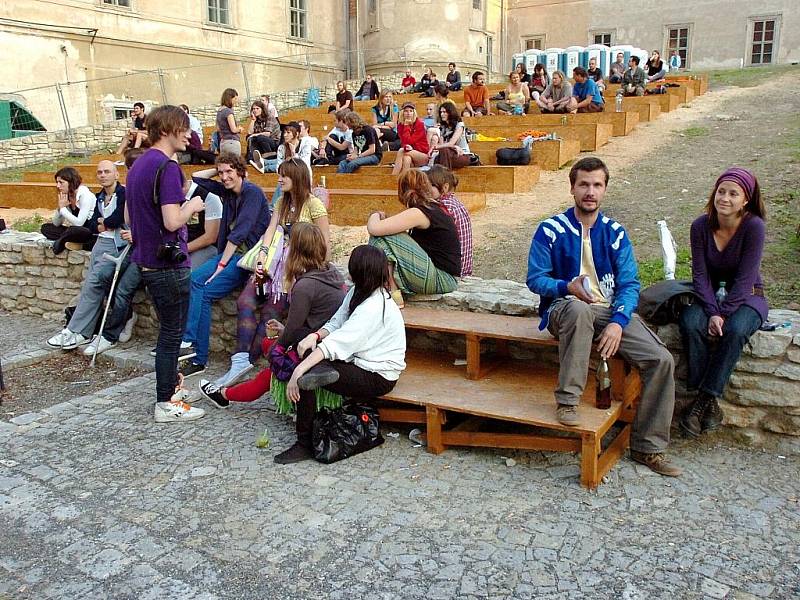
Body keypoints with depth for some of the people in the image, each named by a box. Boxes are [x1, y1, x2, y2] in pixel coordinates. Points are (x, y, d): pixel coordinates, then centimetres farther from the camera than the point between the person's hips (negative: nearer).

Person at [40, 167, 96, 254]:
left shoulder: (85, 195, -15)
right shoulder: (66, 197, 8)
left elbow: (79, 223, -25)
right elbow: (56, 223, 7)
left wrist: (63, 208, -14)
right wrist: (60, 207, -9)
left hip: (90, 232, -8)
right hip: (75, 231, 8)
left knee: (72, 230, -37)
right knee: (45, 228, 2)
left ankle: (61, 241, -6)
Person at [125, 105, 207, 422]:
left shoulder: (138, 165, 11)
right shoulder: (167, 167, -19)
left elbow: (128, 217, 18)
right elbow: (173, 221, -26)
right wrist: (192, 206, -8)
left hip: (146, 261, 10)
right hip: (168, 263, -9)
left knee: (168, 329, 21)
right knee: (172, 333, 2)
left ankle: (170, 386, 35)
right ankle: (166, 404, 12)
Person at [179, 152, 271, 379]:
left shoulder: (252, 193, -9)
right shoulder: (227, 190, 16)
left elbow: (239, 232, -17)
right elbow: (197, 177, 28)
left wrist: (222, 264, -20)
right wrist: (218, 169, 17)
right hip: (228, 252, 7)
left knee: (203, 293, -22)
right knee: (192, 280, -18)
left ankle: (198, 358, -18)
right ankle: (189, 342, -20)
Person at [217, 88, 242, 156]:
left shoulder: (219, 111, 13)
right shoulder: (229, 111, -12)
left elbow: (218, 129, 22)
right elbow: (233, 129, -15)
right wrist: (240, 129, 4)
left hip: (222, 142, 8)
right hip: (232, 142, -8)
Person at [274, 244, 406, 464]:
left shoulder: (374, 307, -26)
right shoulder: (357, 291, 3)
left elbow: (340, 341, -33)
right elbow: (336, 322, 4)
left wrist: (299, 371, -36)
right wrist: (315, 335, -18)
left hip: (379, 377, -9)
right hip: (359, 361, 9)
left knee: (304, 373, -21)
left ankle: (305, 444, -10)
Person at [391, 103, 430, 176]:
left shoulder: (420, 124, -9)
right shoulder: (400, 125, 4)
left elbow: (409, 141, -15)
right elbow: (403, 142, -6)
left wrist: (406, 126, -12)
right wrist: (406, 146, -28)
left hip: (423, 155, -2)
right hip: (409, 154, 2)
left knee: (401, 151, -27)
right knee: (407, 159, -33)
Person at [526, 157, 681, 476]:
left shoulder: (614, 232, 8)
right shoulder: (551, 230, -1)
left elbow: (629, 283, 1)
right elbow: (535, 278, -3)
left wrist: (618, 321, -16)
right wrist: (568, 287, -23)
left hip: (611, 310, 4)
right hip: (564, 308, -4)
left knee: (661, 360, -15)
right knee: (580, 309, -42)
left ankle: (648, 447, 1)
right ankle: (567, 400, -27)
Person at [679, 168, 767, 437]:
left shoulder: (754, 226, -17)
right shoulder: (701, 226, -8)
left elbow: (745, 279, -19)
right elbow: (700, 275, -10)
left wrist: (722, 314, -24)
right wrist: (712, 312, -22)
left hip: (746, 296, -2)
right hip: (709, 294, 3)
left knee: (735, 330, -34)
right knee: (691, 323, -29)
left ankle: (705, 398, -25)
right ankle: (709, 402, -23)